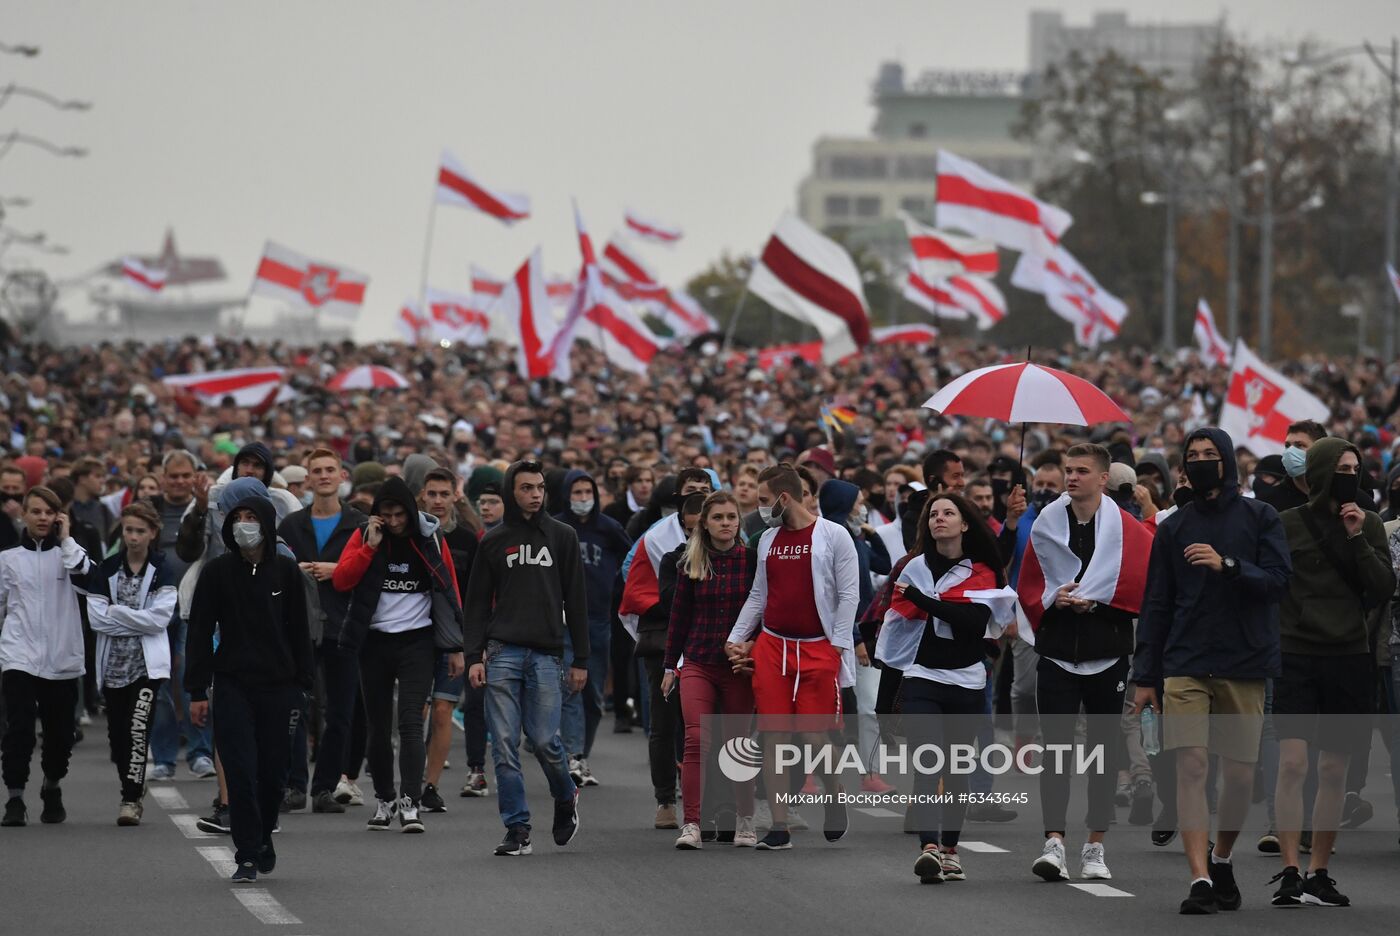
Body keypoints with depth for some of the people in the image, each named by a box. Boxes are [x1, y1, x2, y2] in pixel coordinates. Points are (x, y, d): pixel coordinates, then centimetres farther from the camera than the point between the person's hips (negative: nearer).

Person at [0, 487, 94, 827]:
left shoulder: (67, 553, 6)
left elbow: (85, 576, -16)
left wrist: (65, 539, -11)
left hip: (61, 659, 1)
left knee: (60, 732, 11)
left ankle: (52, 788, 34)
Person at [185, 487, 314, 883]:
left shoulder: (285, 571, 3)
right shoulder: (217, 571, 0)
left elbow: (299, 631, 8)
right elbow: (200, 631, 1)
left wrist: (303, 685, 4)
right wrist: (197, 690, -4)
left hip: (278, 687, 1)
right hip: (233, 686, -1)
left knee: (273, 774, 5)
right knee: (241, 774, -8)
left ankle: (263, 837, 29)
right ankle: (247, 856, -4)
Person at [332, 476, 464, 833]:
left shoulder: (430, 539, 0)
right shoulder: (364, 536, 1)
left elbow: (450, 592, 4)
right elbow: (341, 580, -10)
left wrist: (455, 647, 2)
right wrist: (370, 547, -18)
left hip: (417, 642, -2)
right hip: (374, 642, 2)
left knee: (411, 722, -13)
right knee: (378, 726, 8)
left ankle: (409, 803, -17)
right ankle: (384, 800, 22)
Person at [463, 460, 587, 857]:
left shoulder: (562, 537, 9)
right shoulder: (494, 541, 10)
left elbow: (576, 600, 8)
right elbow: (477, 602, 10)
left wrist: (580, 660, 3)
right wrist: (474, 656, -1)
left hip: (547, 655, -1)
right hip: (502, 653, 1)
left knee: (544, 739, -7)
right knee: (505, 746, -3)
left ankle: (566, 799, 22)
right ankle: (518, 830, 1)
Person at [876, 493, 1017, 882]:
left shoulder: (983, 574, 4)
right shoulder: (916, 568, 4)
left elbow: (975, 619, -13)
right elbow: (900, 617, 8)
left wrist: (923, 600, -17)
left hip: (967, 683, 2)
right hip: (922, 680, -2)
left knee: (957, 768, 11)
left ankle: (950, 850, 24)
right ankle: (929, 848, -30)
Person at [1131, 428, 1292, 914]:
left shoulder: (1259, 517, 4)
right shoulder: (1173, 528, 11)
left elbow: (1278, 578, -6)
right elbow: (1156, 605, 12)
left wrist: (1227, 565, -22)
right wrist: (1145, 677, 8)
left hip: (1245, 665, -1)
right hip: (1185, 667, 1)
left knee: (1241, 771, 4)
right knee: (1191, 766, -11)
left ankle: (1222, 858, 27)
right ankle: (1200, 879, -14)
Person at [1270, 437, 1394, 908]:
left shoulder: (1369, 525, 8)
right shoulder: (1288, 524, 0)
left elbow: (1384, 590, 0)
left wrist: (1358, 539, -9)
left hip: (1349, 658, 3)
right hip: (1296, 657, -3)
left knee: (1334, 770, 6)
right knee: (1293, 762, -13)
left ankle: (1319, 873, 15)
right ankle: (1289, 873, -12)